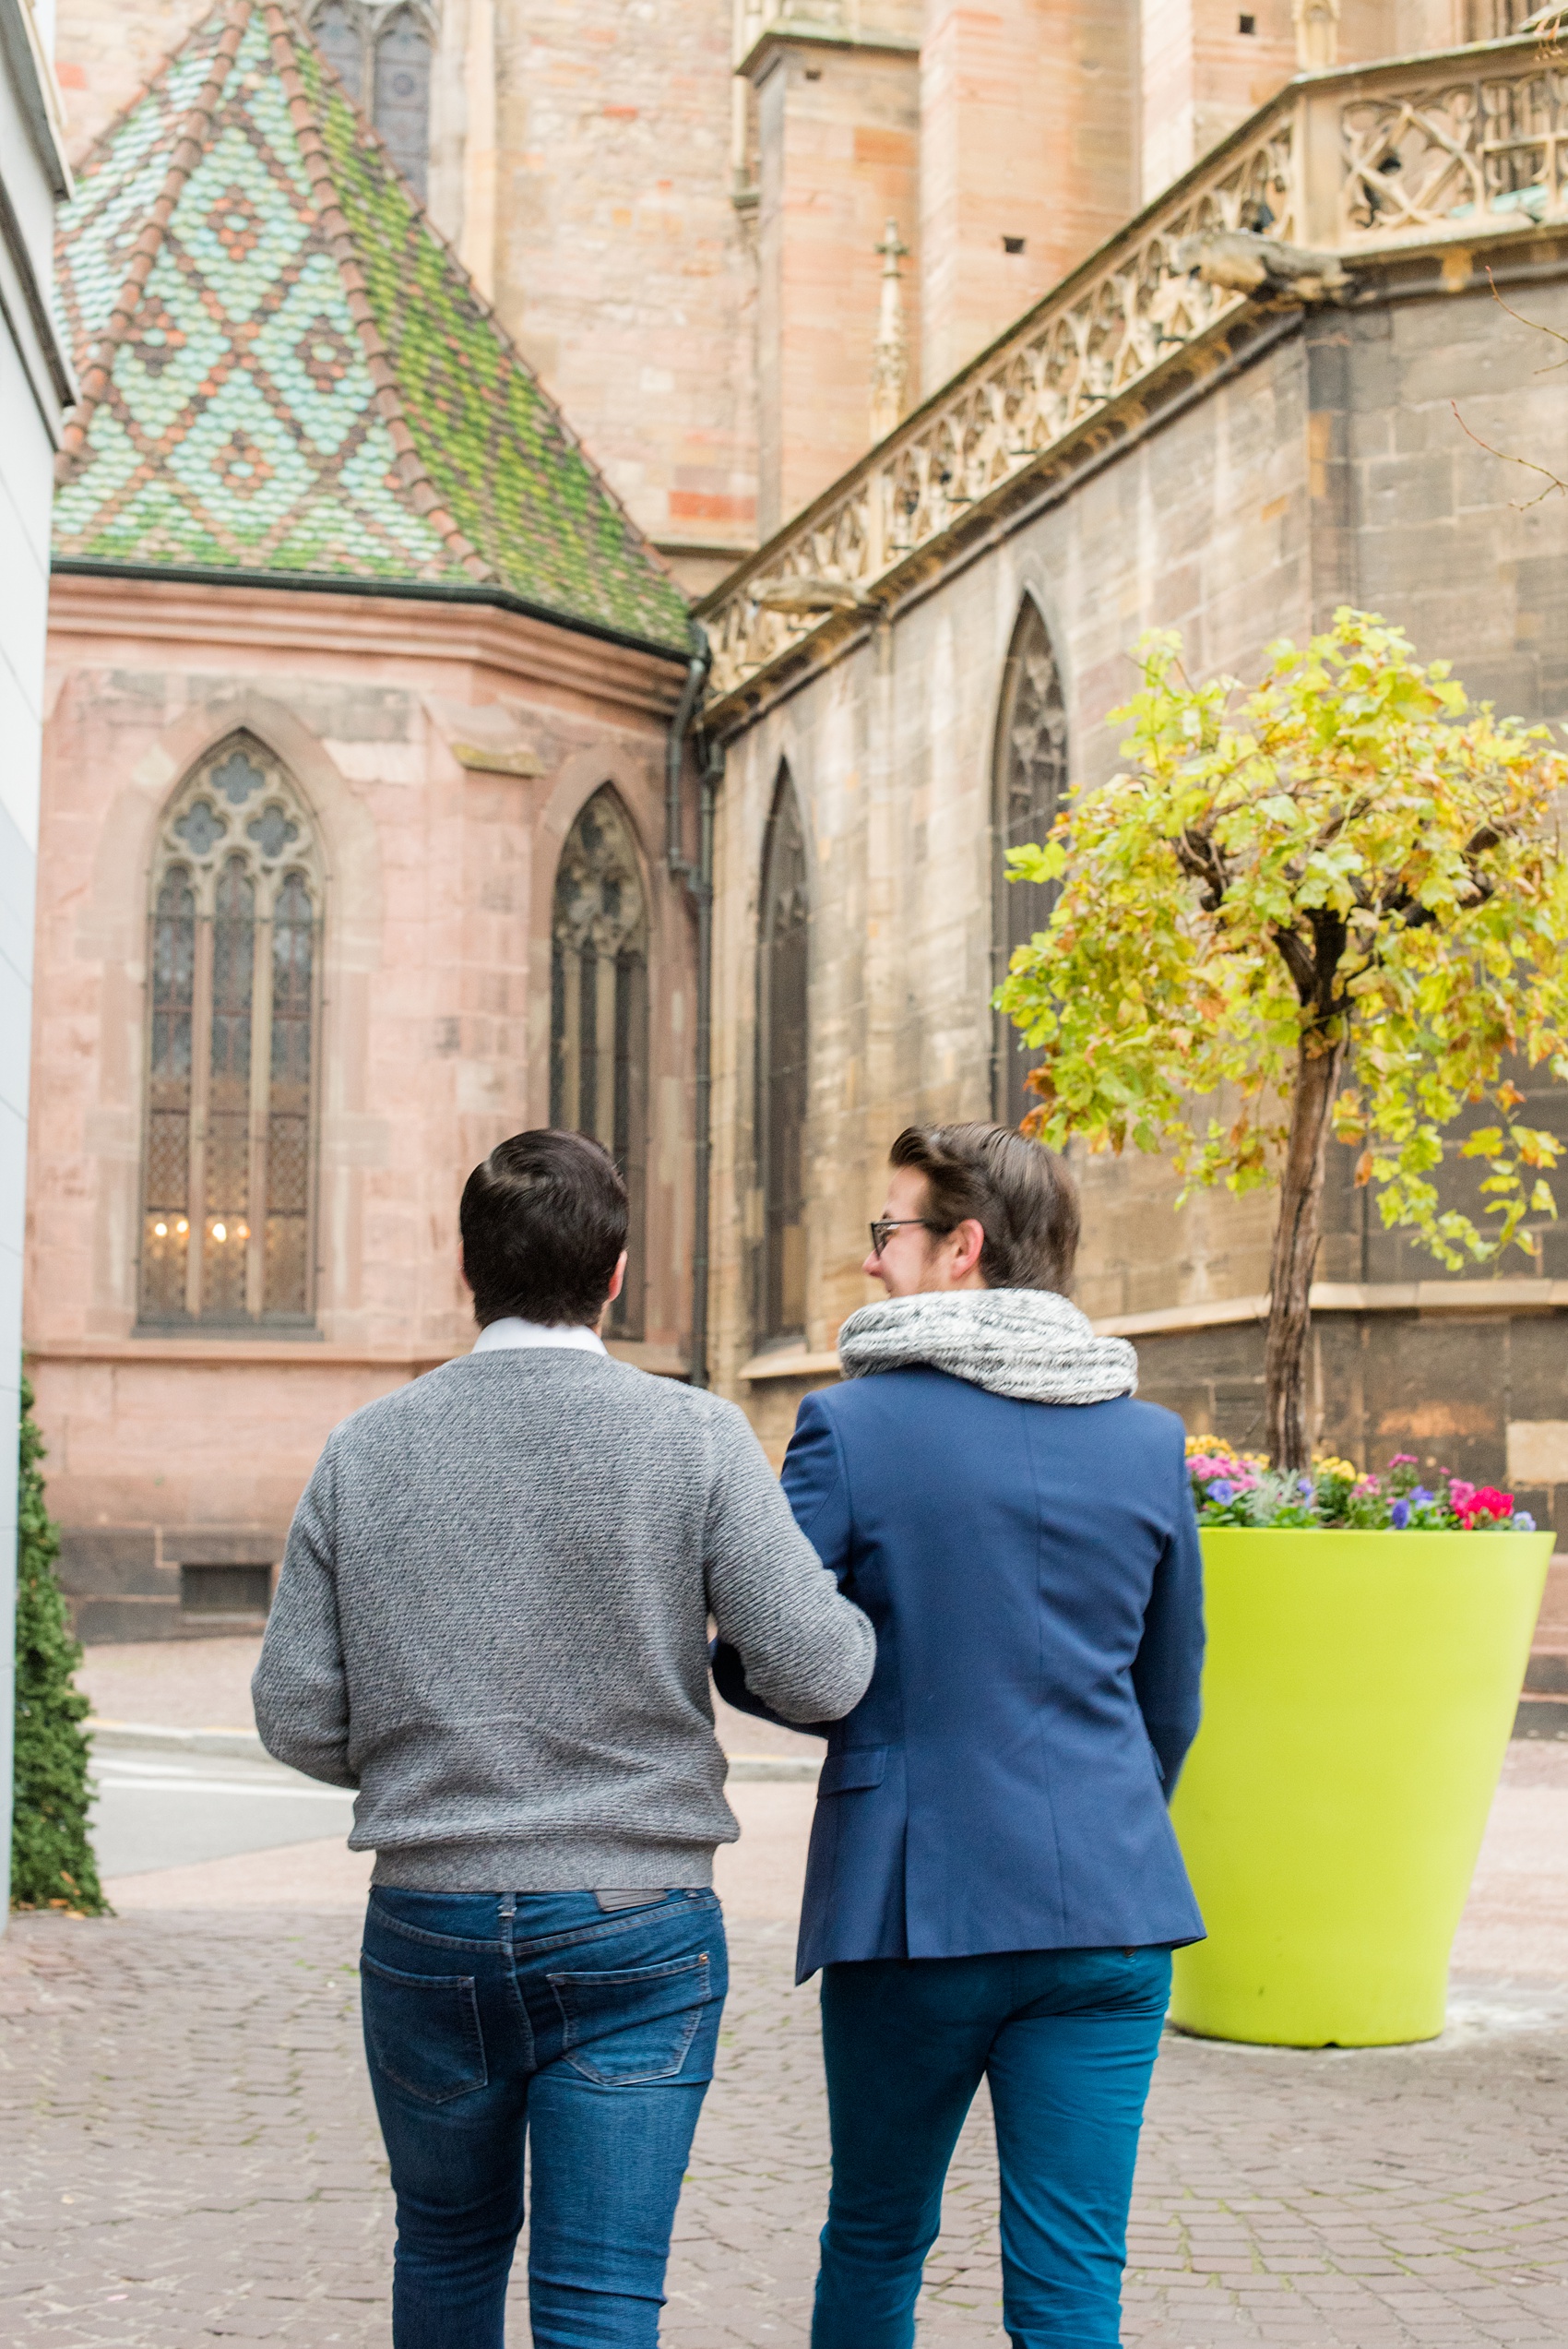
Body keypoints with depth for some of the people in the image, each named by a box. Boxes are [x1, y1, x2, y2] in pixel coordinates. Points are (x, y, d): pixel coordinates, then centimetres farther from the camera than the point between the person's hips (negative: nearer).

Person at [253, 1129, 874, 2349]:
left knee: (449, 2247, 24)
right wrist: (862, 1618, 9)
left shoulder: (366, 1448, 0)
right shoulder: (694, 1437, -8)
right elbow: (814, 1674, -14)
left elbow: (298, 1717, 0)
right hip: (635, 1926, -3)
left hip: (427, 1921, 3)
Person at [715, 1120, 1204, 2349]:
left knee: (875, 2245, 18)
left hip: (915, 1904, -2)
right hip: (1109, 1911, 3)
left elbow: (767, 1669, -7)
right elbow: (1171, 1704, 12)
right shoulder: (1149, 1438, 4)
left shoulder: (852, 1425, -8)